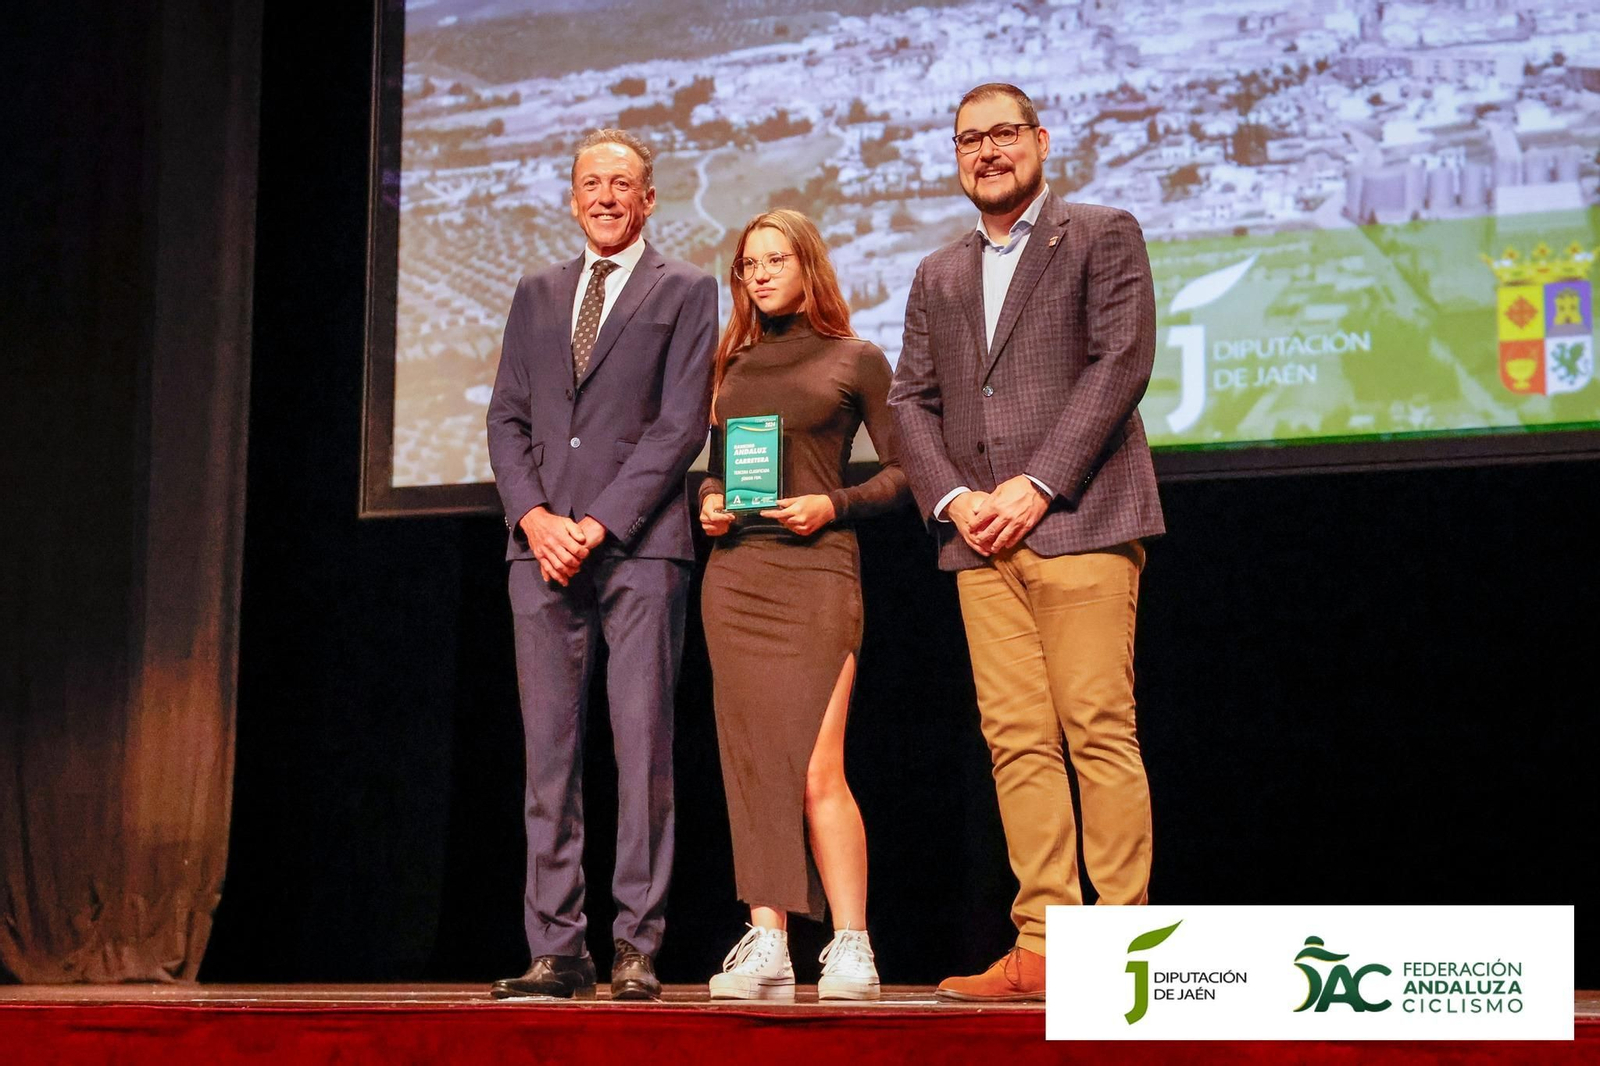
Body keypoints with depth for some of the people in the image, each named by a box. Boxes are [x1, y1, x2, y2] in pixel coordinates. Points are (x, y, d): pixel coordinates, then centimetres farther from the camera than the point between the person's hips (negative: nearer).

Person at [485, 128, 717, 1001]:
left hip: (639, 545, -4)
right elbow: (506, 417, 14)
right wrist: (534, 518, -4)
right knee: (549, 754, 1)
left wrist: (598, 525, -10)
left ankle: (637, 951, -3)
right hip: (542, 546, 4)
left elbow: (681, 426, -2)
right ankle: (556, 950, 3)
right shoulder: (537, 293, 20)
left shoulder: (685, 292, 7)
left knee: (643, 749, -6)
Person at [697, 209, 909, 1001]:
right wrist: (707, 505, 3)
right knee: (750, 766, 0)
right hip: (734, 572, 5)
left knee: (816, 771, -12)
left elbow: (902, 469, 5)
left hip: (815, 569, -4)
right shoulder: (731, 365, 17)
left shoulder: (855, 361, 5)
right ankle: (765, 946, 0)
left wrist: (834, 505, -10)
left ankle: (851, 948, -6)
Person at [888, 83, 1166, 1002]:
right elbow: (911, 401, 16)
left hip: (1079, 522, -5)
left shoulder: (1103, 236, 6)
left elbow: (1122, 363, -5)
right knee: (1017, 743, 0)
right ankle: (1043, 947, 0)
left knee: (1100, 733, -10)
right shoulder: (939, 277, 23)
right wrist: (954, 497, -3)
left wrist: (1036, 485, -12)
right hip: (981, 541, 5)